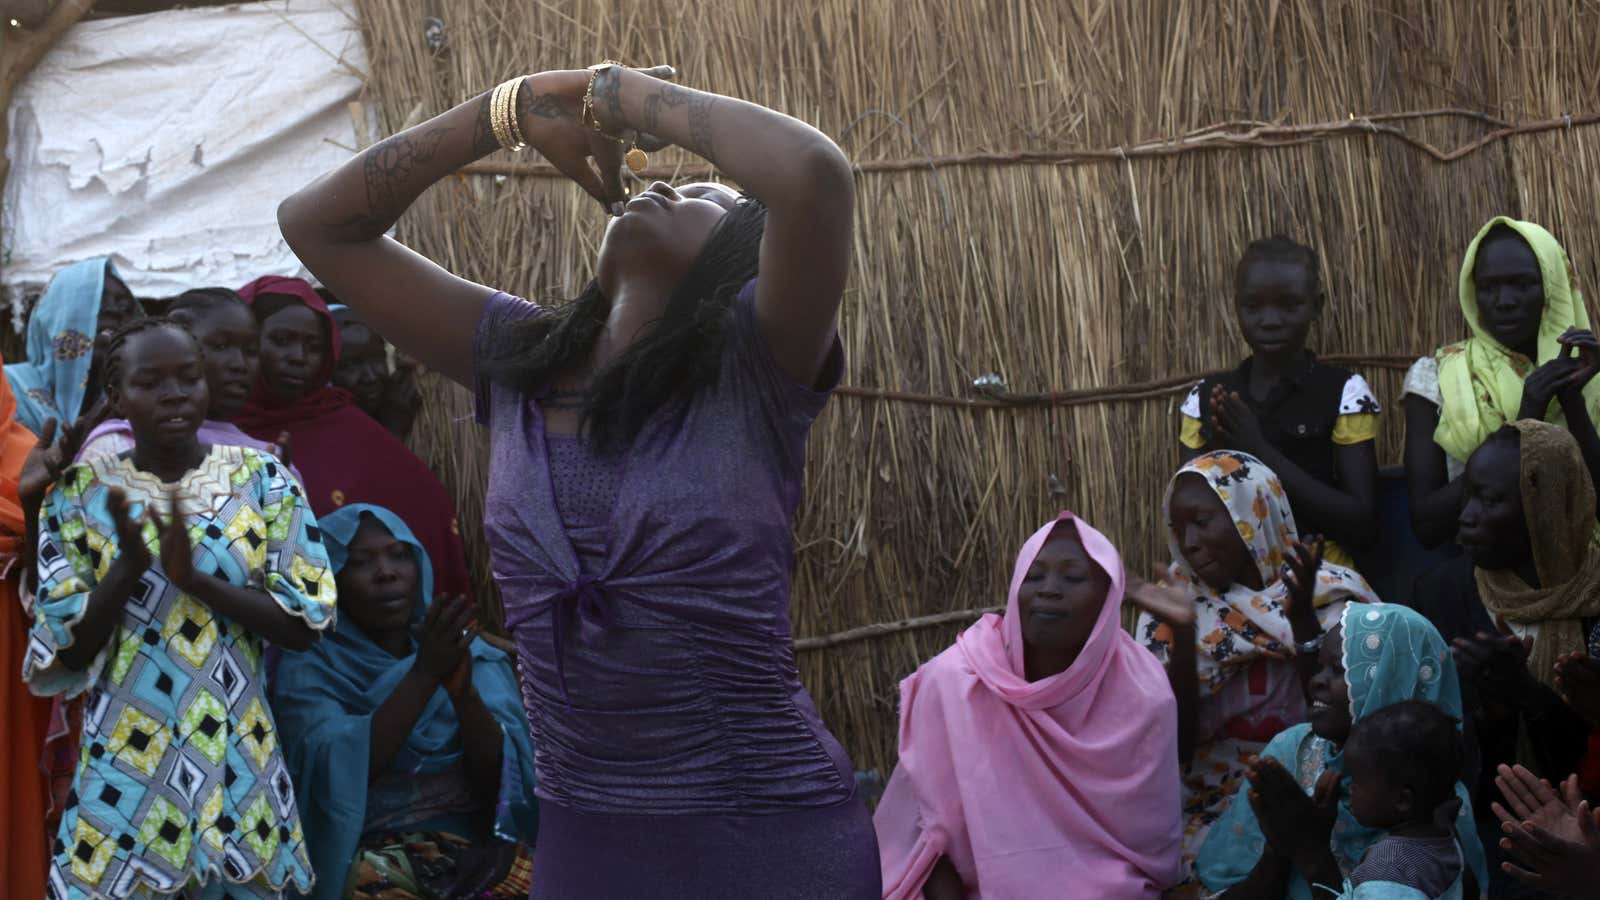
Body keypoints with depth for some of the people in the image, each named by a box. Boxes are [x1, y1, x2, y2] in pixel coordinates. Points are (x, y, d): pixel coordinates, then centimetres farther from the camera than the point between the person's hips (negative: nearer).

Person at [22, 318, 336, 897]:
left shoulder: (262, 479, -1)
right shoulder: (81, 495, 0)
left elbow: (305, 625, -6)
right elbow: (67, 655, -2)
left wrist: (194, 577, -17)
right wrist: (128, 566, -18)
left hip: (235, 762, 0)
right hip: (124, 768, 0)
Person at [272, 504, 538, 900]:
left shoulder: (474, 659, 12)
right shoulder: (307, 672, 5)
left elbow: (503, 780, 0)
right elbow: (337, 774, -13)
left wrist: (463, 691, -17)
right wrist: (424, 674, -20)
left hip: (482, 846, 3)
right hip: (373, 854, -3)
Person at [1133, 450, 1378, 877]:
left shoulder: (1329, 597, -2)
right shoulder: (1171, 606, 2)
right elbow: (1174, 746, -5)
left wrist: (1302, 617, -19)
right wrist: (1182, 636, -17)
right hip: (1206, 815, 2)